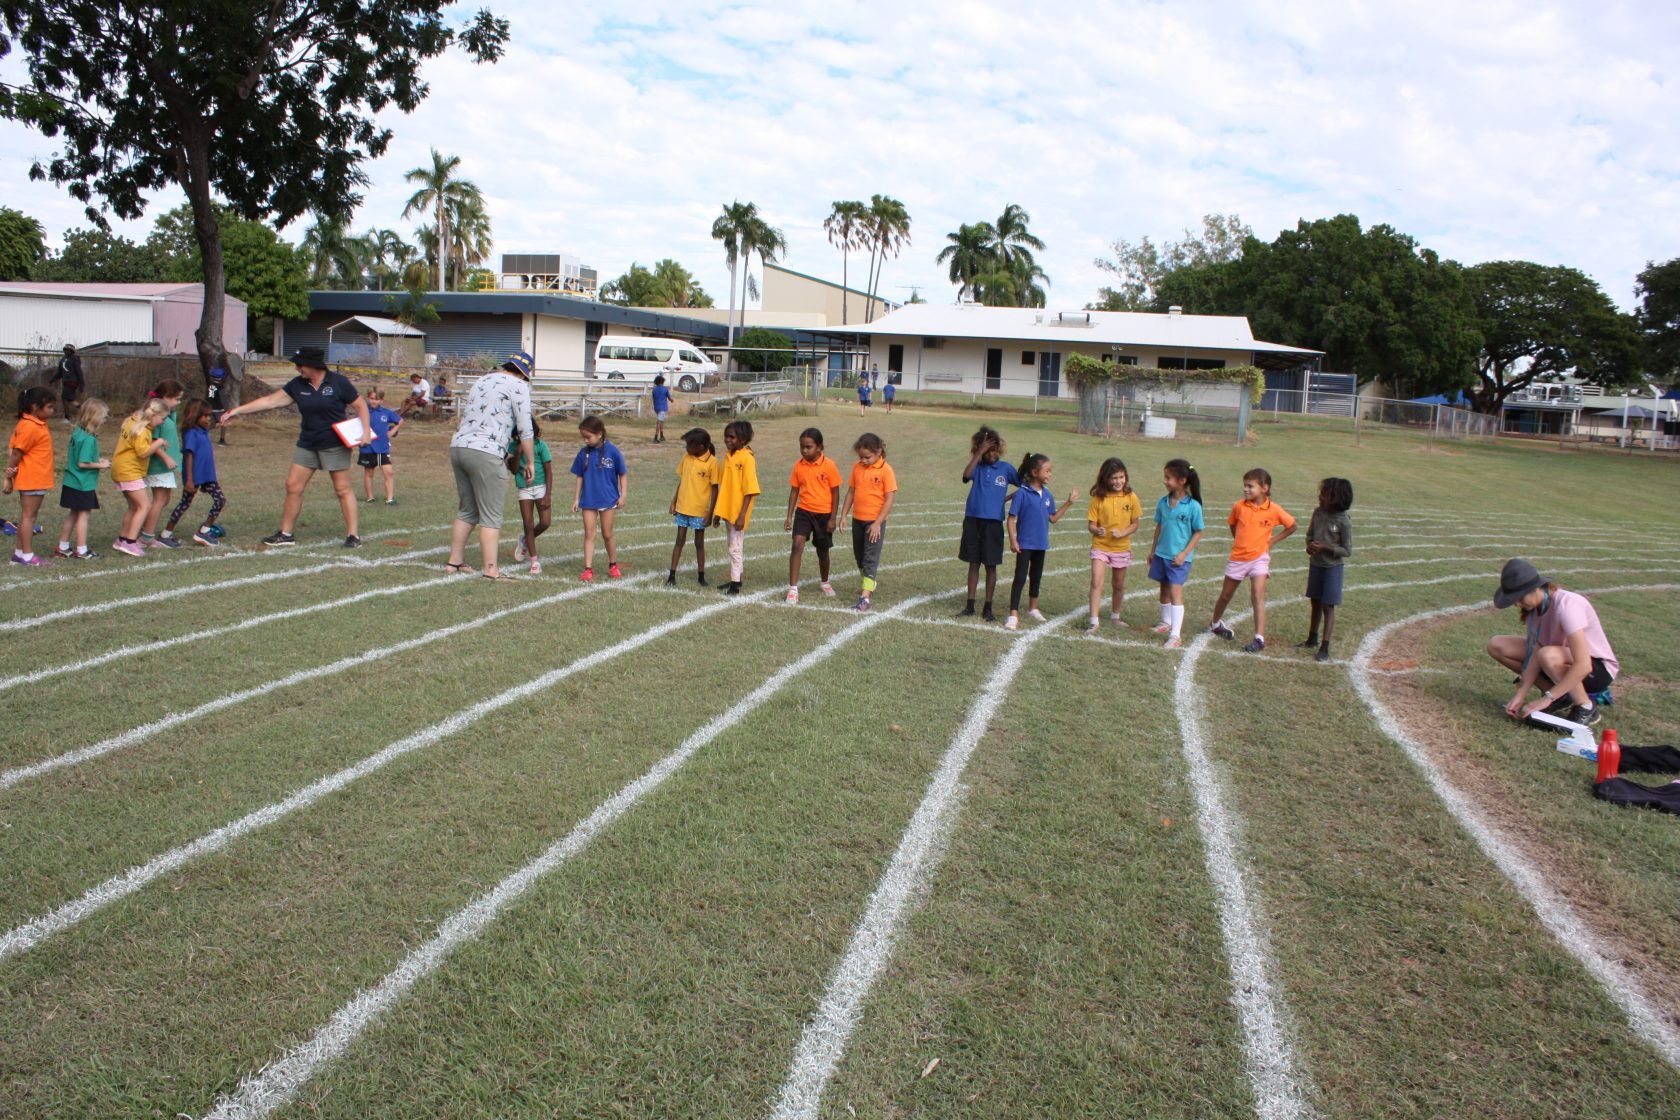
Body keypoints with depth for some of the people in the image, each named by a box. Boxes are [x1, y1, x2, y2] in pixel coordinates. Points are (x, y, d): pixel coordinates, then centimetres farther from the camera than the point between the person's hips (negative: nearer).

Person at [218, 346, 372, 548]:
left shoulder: (339, 383, -9)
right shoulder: (297, 385, 4)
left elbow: (360, 406, -2)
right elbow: (271, 401, 6)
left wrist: (366, 431, -14)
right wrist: (238, 411, 5)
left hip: (335, 446, -5)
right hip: (307, 445, 6)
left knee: (343, 489, -2)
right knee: (293, 486, 4)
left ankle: (353, 535, 4)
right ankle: (285, 534, 14)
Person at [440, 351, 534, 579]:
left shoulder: (482, 380, 23)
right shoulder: (518, 386, 0)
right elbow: (525, 429, -5)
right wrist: (530, 462, 5)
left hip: (458, 446, 8)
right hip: (485, 452, -8)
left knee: (466, 511, 19)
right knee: (491, 516, -3)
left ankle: (454, 561, 24)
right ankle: (490, 570, -4)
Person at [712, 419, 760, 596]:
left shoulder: (747, 458, -15)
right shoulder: (728, 456, 9)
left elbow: (750, 490, -17)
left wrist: (742, 515, -20)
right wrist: (717, 511, 16)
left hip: (738, 512, -8)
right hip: (726, 510, 8)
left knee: (736, 547, -4)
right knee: (733, 545, 15)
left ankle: (735, 584, 2)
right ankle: (735, 579, 25)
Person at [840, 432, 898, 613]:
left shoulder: (885, 470, -14)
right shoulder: (857, 467, 2)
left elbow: (890, 499, -15)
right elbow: (851, 491, 11)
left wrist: (877, 523, -18)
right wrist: (844, 515, 6)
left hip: (875, 521, -6)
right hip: (857, 519, 6)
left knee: (870, 558, -6)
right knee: (859, 556, 18)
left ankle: (865, 597, -8)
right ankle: (870, 584, 40)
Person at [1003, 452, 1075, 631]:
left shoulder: (1047, 494, 4)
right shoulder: (1022, 493, -15)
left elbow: (1053, 518, 11)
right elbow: (1012, 518, -14)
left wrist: (1068, 504, 6)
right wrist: (1013, 540, -19)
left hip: (1041, 544, 6)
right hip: (1025, 544, -6)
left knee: (1036, 577, 19)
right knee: (1020, 578, -6)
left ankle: (1033, 609, 34)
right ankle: (1013, 615, -5)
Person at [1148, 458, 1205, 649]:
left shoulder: (1193, 506, -14)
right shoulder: (1163, 502, 1)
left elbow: (1198, 532, -8)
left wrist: (1184, 553, -13)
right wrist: (1152, 550, 15)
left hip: (1179, 557, -6)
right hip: (1161, 553, 6)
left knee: (1176, 591, -12)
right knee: (1164, 589, 18)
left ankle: (1176, 635, -13)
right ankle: (1166, 622, 38)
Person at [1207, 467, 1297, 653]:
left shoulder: (1274, 510, -11)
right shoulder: (1239, 506, -6)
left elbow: (1292, 526, 4)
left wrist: (1273, 541, -2)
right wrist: (1238, 539, 5)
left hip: (1259, 557, -3)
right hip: (1237, 557, 3)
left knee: (1258, 595, -16)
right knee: (1226, 595, 15)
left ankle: (1259, 639, -16)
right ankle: (1215, 623, 41)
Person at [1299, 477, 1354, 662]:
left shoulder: (1343, 522, -19)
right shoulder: (1318, 513, -2)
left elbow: (1347, 551, -15)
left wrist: (1324, 547, -24)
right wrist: (1309, 544, -8)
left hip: (1333, 567, -6)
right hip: (1315, 564, 6)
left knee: (1328, 607, -3)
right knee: (1315, 603, 18)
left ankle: (1325, 649, 2)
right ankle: (1312, 639, 34)